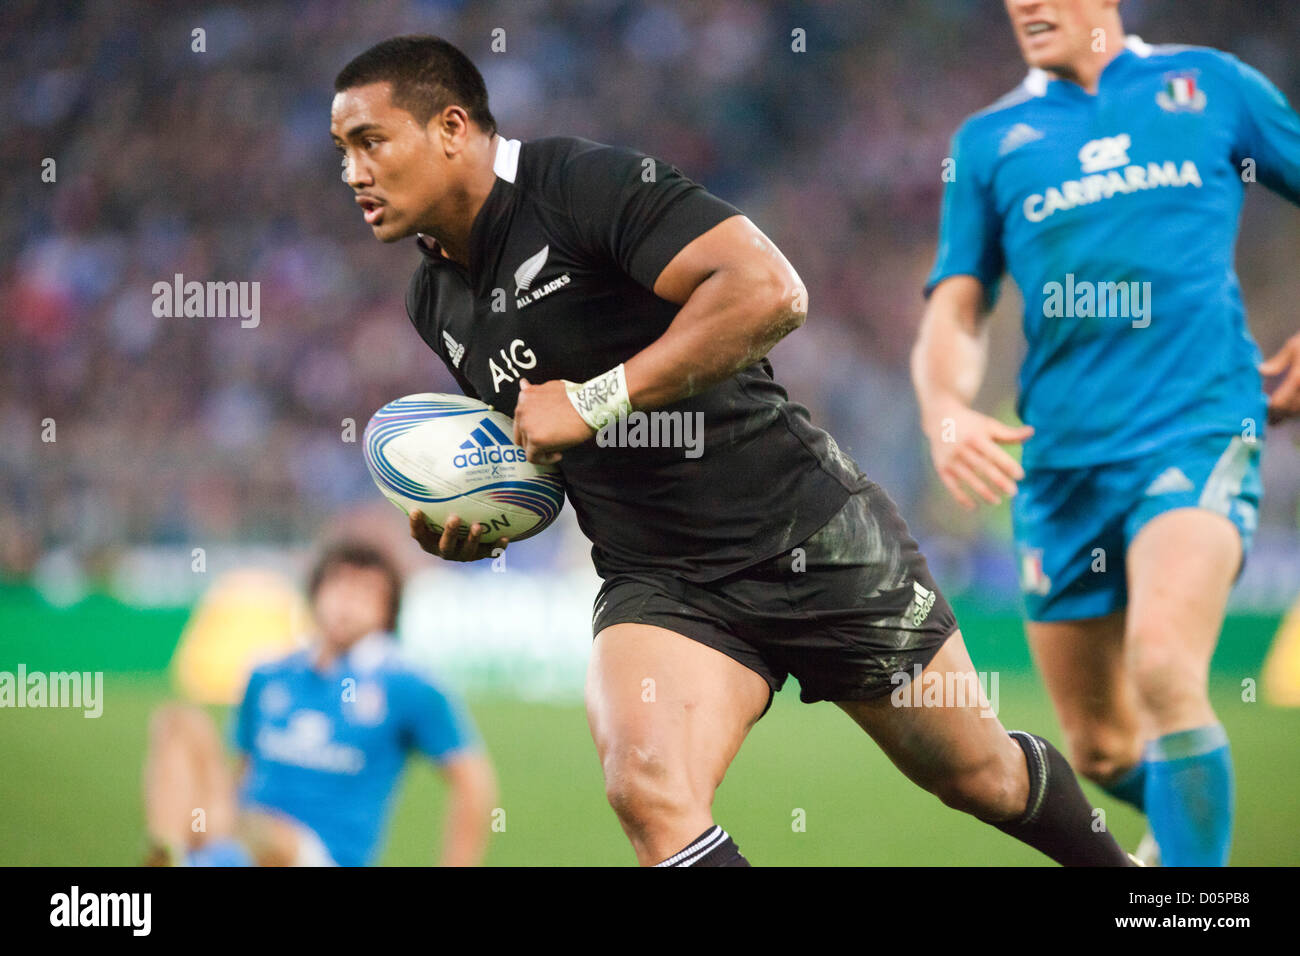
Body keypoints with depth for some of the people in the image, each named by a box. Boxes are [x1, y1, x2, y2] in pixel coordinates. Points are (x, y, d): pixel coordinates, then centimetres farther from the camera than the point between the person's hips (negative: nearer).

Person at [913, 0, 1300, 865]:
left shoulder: (1208, 85, 9)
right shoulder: (990, 140, 13)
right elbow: (956, 312, 8)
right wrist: (946, 411, -12)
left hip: (1199, 427, -3)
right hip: (1061, 461, 4)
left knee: (1164, 671, -28)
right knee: (1102, 749, 9)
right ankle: (1198, 817, 40)